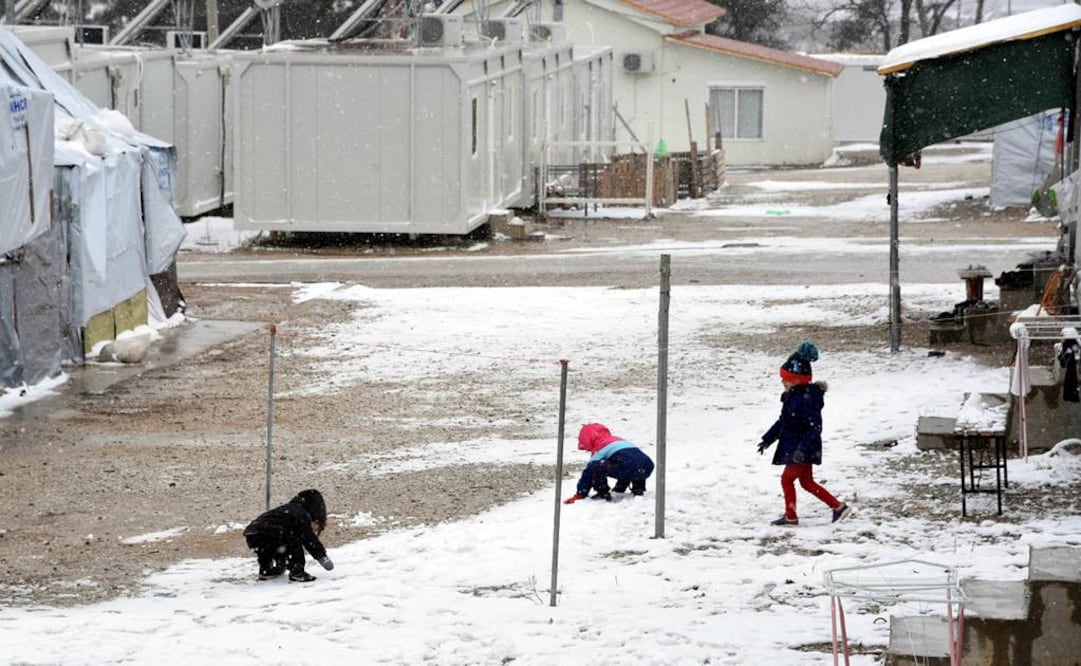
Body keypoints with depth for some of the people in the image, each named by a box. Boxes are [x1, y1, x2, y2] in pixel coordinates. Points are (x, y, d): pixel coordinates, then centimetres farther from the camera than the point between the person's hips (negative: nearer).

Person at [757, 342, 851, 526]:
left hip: (804, 450, -10)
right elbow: (783, 421, 20)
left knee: (787, 478, -6)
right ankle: (838, 506, 17)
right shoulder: (792, 397, 8)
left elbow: (815, 428, -26)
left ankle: (791, 516, 4)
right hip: (794, 447, 10)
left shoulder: (805, 400, -23)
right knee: (807, 482, 14)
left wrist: (803, 449, -31)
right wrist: (768, 439, 24)